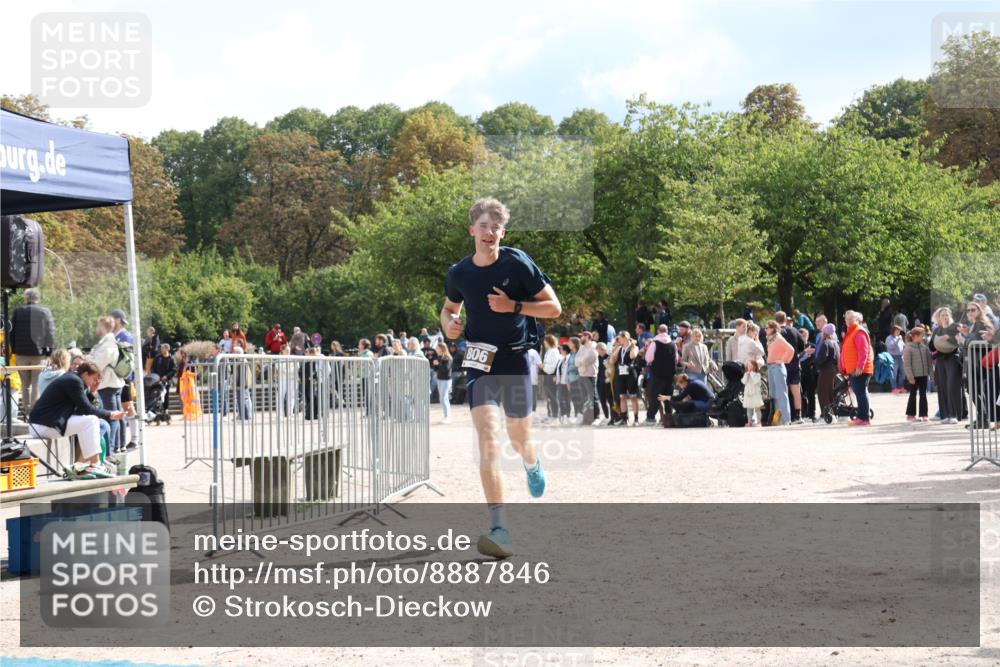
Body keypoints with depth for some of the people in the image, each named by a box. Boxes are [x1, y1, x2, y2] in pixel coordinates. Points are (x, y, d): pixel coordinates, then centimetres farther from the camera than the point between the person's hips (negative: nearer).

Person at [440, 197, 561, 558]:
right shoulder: (459, 273, 2)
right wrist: (448, 323, -1)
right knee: (488, 440, -16)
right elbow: (450, 306, 22)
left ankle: (532, 465, 54)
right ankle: (500, 530, -23)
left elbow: (554, 307, -5)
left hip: (515, 359, -1)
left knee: (519, 438, 12)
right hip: (480, 362, 1)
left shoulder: (518, 264, -8)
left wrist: (513, 306, -18)